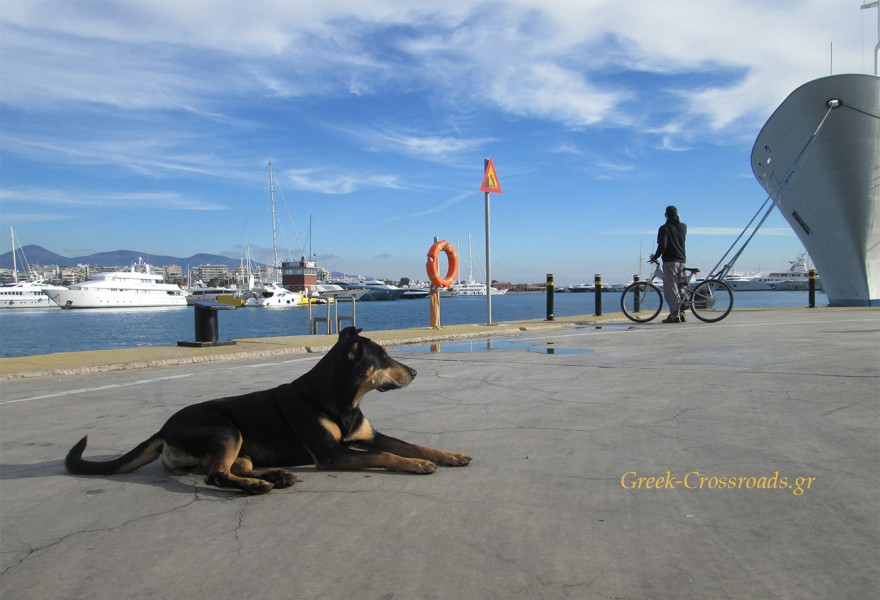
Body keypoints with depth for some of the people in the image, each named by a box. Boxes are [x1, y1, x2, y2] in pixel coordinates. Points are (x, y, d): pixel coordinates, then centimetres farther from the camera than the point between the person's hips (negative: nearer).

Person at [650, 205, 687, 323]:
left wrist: (655, 256, -1)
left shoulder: (664, 228, -5)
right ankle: (680, 313, 13)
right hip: (682, 261, 6)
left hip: (670, 261, -6)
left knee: (670, 289, -6)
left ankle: (675, 315, -11)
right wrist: (678, 220, 30)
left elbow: (662, 245, -17)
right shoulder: (683, 227, 11)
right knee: (680, 289, 13)